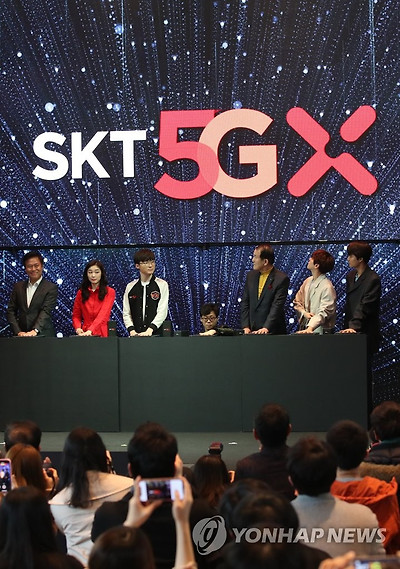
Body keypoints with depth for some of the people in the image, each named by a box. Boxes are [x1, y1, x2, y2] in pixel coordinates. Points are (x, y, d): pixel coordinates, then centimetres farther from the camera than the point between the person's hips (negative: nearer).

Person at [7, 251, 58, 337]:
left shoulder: (51, 288, -1)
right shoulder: (18, 286, 12)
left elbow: (46, 311, -11)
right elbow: (11, 311, 9)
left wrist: (35, 331, -24)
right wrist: (18, 332, -4)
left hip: (43, 335, -3)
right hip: (22, 336, 3)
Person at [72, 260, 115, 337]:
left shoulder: (109, 292, 2)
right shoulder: (81, 293, 13)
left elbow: (103, 314, -10)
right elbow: (76, 315, 16)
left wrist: (90, 330, -24)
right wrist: (78, 328, -5)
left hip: (102, 334, -2)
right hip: (85, 334, 2)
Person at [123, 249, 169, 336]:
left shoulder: (162, 285, 2)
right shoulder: (130, 287, 10)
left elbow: (162, 312, -7)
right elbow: (126, 313, 8)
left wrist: (150, 330, -19)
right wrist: (132, 331, -9)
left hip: (156, 334, -2)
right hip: (136, 335, 2)